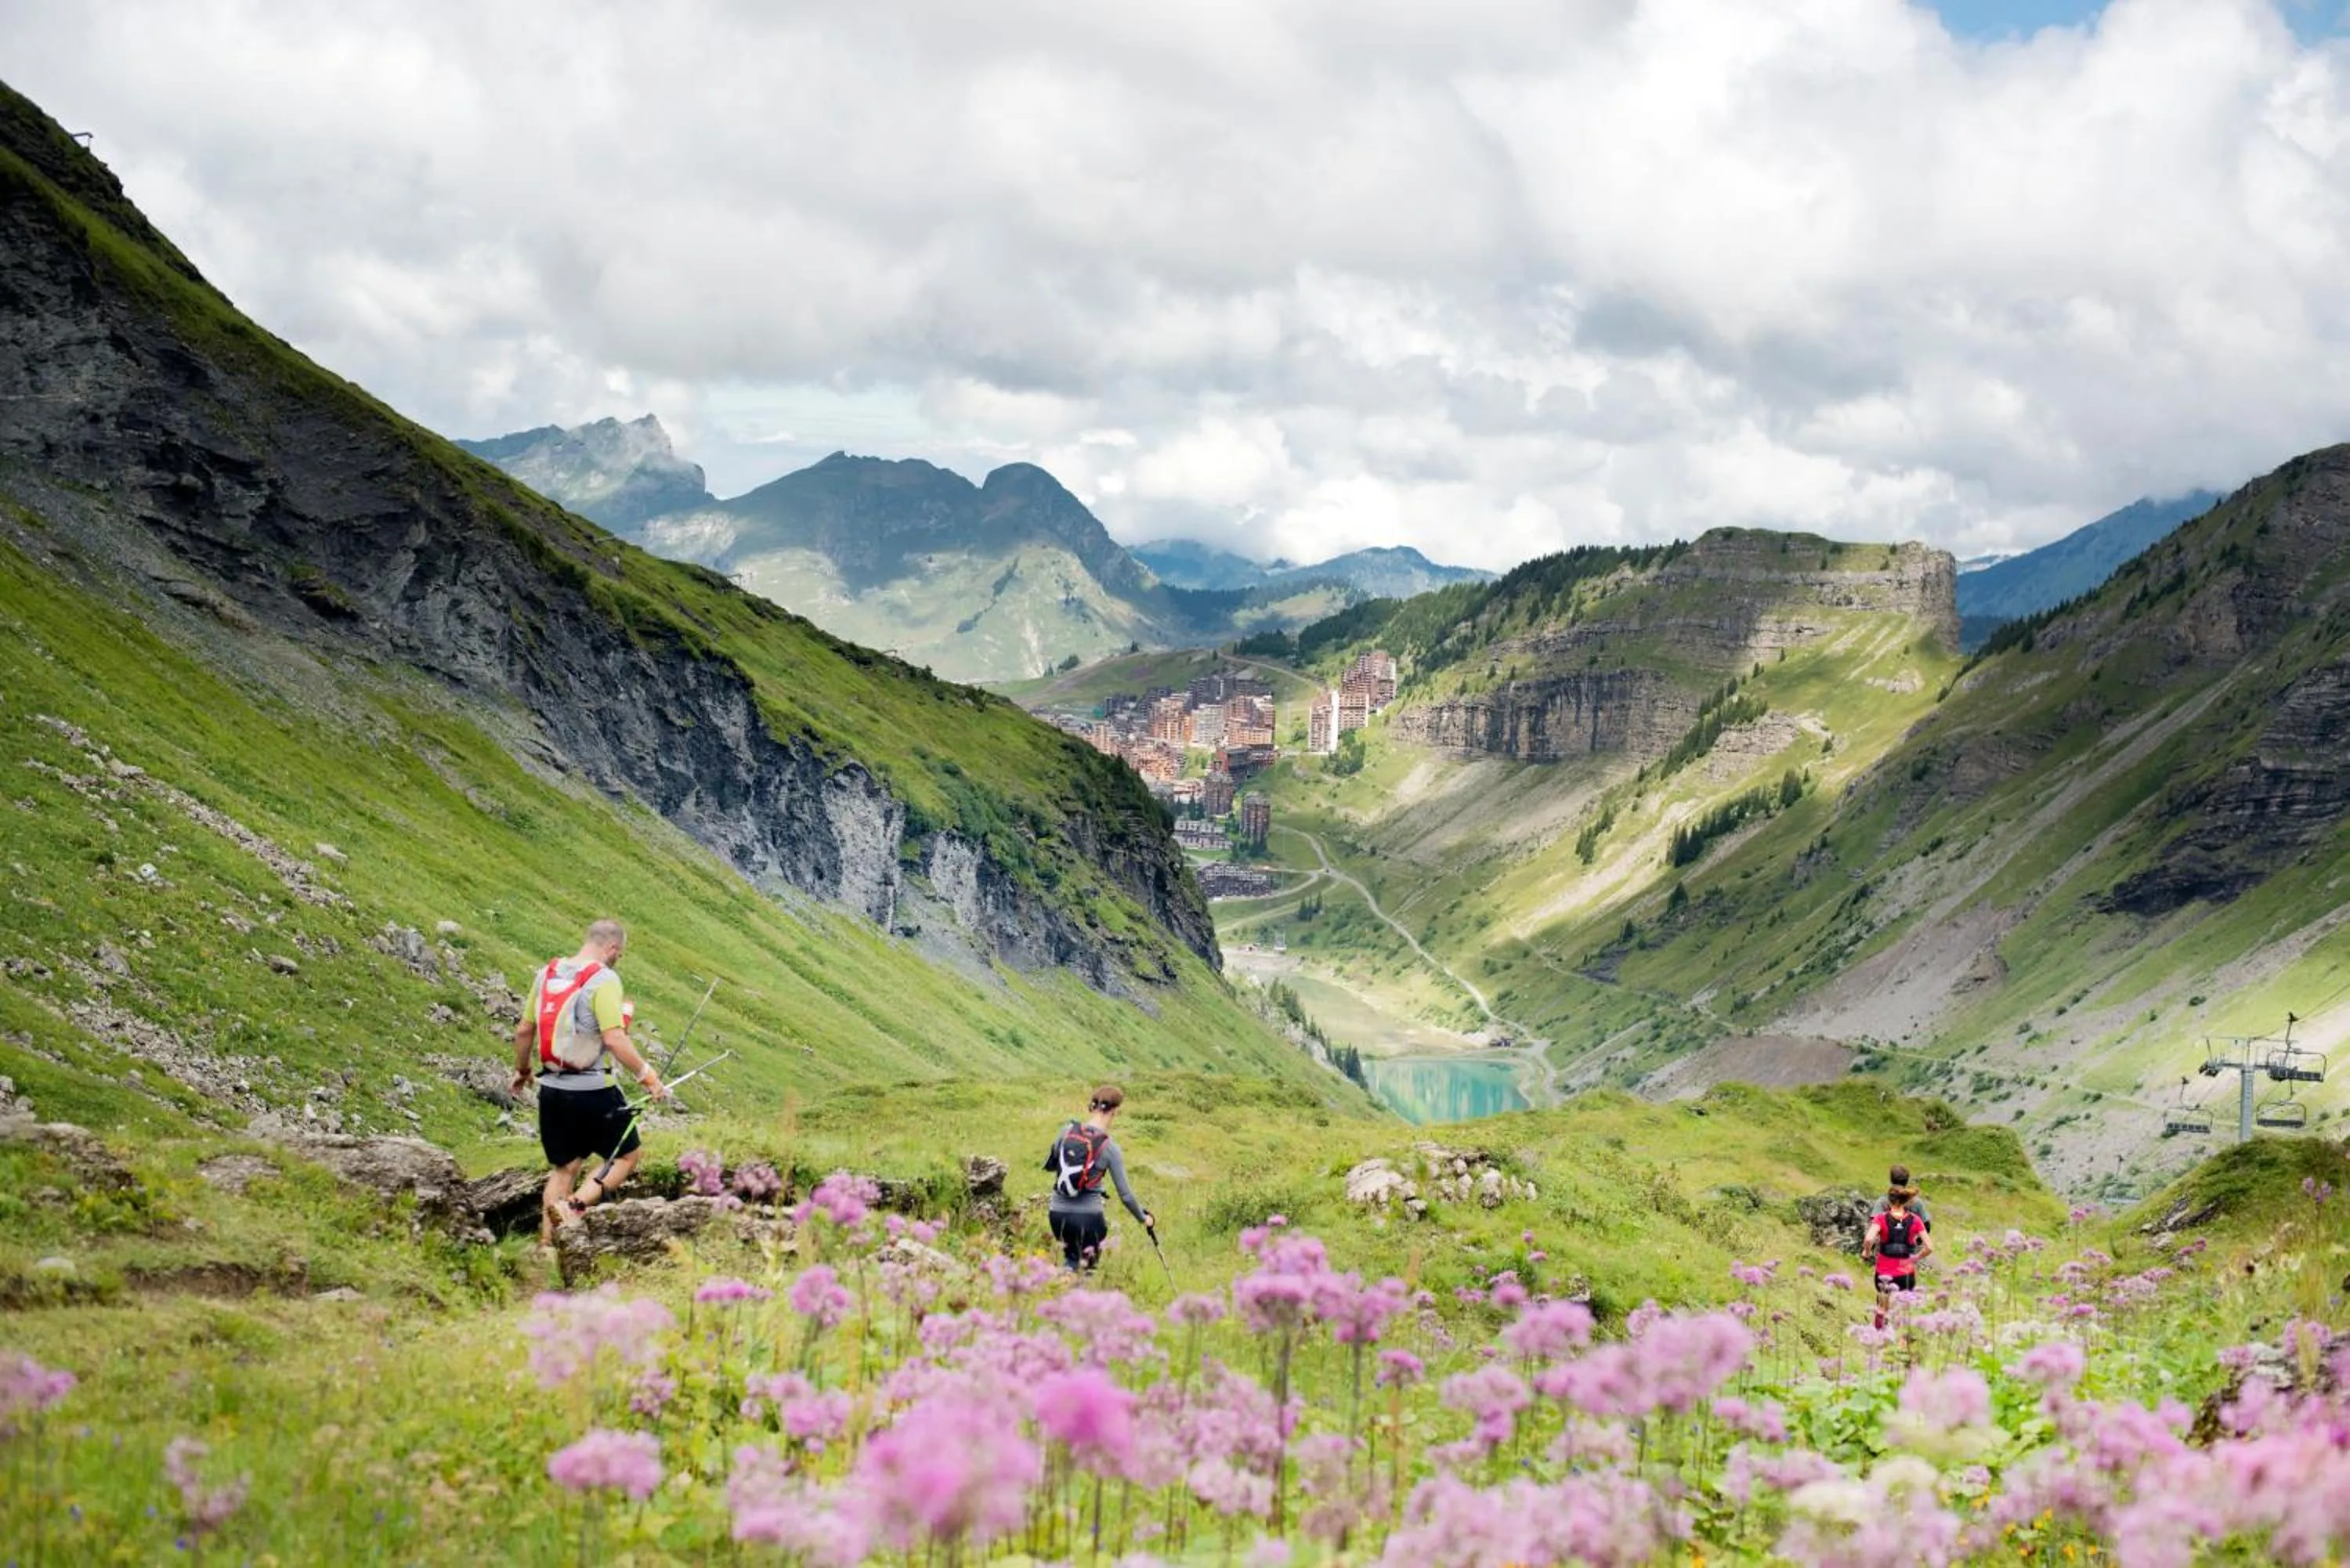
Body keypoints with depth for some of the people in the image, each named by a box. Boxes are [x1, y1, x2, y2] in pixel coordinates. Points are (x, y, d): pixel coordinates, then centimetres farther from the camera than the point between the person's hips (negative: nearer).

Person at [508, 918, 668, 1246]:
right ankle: (576, 1205, -9)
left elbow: (524, 1030, 13)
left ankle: (546, 1244, 15)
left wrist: (522, 1070, 27)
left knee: (563, 1168, 18)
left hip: (551, 1088, 7)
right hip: (592, 1090, -7)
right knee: (628, 1154, 10)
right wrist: (648, 1077, -16)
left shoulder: (547, 973, 7)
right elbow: (614, 1038, -23)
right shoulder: (604, 979, -14)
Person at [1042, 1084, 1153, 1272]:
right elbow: (1125, 1195, -4)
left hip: (1058, 1214, 4)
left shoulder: (1068, 1131, -2)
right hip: (1088, 1217, -4)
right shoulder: (1110, 1147, -9)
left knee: (1072, 1263, 26)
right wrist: (1143, 1218, 11)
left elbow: (1049, 1165, 13)